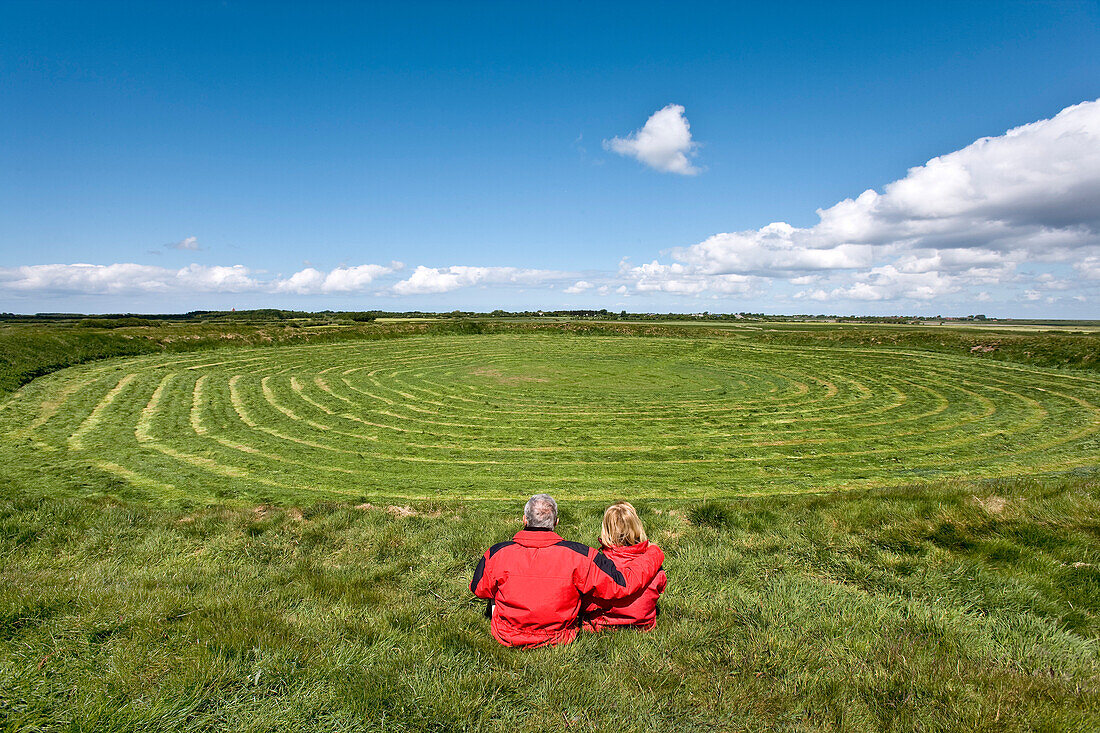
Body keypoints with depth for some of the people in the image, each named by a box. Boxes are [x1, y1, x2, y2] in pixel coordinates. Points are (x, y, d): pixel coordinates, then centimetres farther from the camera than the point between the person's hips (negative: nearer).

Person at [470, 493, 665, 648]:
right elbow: (624, 584, -15)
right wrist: (654, 554, 2)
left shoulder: (496, 554, -19)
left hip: (507, 637, 0)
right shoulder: (577, 555, -22)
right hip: (559, 637, 0)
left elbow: (479, 590, 1)